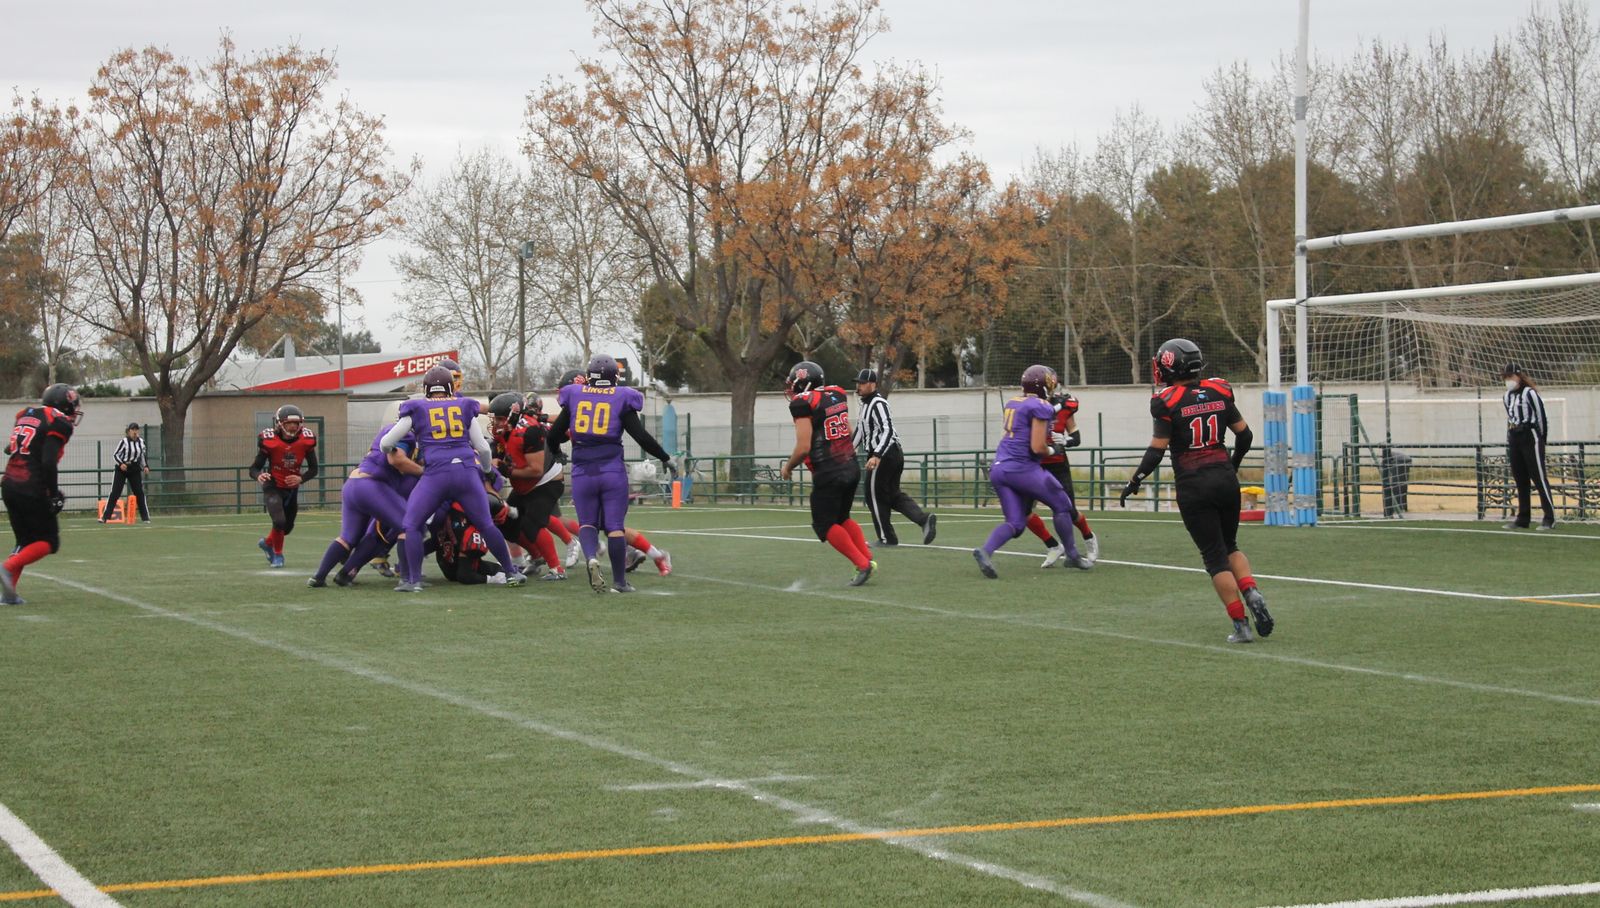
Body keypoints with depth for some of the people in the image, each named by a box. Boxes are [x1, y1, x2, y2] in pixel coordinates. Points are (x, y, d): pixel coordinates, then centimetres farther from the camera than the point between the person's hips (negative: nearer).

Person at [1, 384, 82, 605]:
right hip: (32, 492, -7)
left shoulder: (26, 415, 15)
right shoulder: (58, 423, -8)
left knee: (25, 540, 18)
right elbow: (48, 462, -17)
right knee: (48, 542, 6)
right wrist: (54, 494, -10)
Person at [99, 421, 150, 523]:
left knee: (139, 492, 1)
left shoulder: (141, 442, 4)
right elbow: (115, 455, -10)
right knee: (115, 493, -8)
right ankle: (104, 517, -7)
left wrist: (145, 466, 4)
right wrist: (121, 464, -26)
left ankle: (145, 517, 7)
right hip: (122, 469, -4)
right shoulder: (124, 441, -11)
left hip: (135, 470, 4)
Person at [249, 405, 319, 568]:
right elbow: (255, 467, -17)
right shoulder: (269, 441, -21)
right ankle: (277, 555, 4)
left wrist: (301, 478, -22)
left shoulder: (306, 441, -13)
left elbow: (313, 469, -2)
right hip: (273, 488, -5)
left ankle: (267, 543, 49)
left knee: (288, 527, 17)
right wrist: (258, 476, -40)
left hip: (292, 489, 5)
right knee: (279, 521, -22)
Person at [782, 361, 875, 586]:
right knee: (842, 518, 23)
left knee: (825, 525, 6)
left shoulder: (803, 403, -15)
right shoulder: (837, 395, 7)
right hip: (851, 467, 7)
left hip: (828, 474, -7)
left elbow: (803, 447, -18)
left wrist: (788, 467, -2)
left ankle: (862, 564, -4)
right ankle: (868, 559, 11)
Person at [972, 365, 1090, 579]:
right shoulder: (1040, 407, -9)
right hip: (1022, 467, -7)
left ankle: (985, 551, -17)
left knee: (1015, 522, 8)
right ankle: (1072, 555, 20)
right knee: (1061, 505, 12)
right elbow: (1037, 447, -15)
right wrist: (1051, 450, 6)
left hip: (999, 468, 7)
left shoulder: (1012, 403, 15)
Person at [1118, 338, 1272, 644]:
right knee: (1229, 546, 22)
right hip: (1225, 478, 4)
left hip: (1193, 486, -4)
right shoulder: (1219, 392, 4)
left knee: (1215, 557, 3)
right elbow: (1245, 435, 10)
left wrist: (1135, 482, 1)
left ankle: (1241, 625, -1)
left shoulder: (1168, 402, -10)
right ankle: (1252, 593, -4)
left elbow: (1157, 450, -11)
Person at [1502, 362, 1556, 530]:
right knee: (1520, 480, 10)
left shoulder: (1529, 393, -10)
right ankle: (1522, 519, 15)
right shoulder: (1508, 396, 14)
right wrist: (1509, 444, 17)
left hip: (1530, 437, -8)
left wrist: (1541, 441, -6)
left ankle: (1550, 519, -8)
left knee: (1539, 478, -8)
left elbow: (1542, 417, -9)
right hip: (1514, 439, 8)